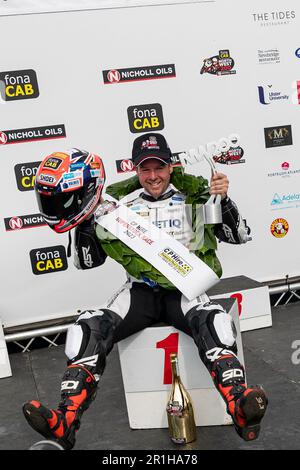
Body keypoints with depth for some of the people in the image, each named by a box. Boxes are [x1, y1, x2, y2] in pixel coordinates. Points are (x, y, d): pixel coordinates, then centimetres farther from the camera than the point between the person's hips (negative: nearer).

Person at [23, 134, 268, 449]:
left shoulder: (192, 194, 4)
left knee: (211, 322, -33)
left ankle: (241, 408, -44)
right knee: (91, 327, -23)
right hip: (140, 290, 1)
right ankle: (65, 422, -28)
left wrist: (223, 200, -15)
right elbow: (88, 261, 7)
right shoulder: (119, 202, 6)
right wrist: (85, 222, -11)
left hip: (185, 287, -1)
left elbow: (239, 236, 2)